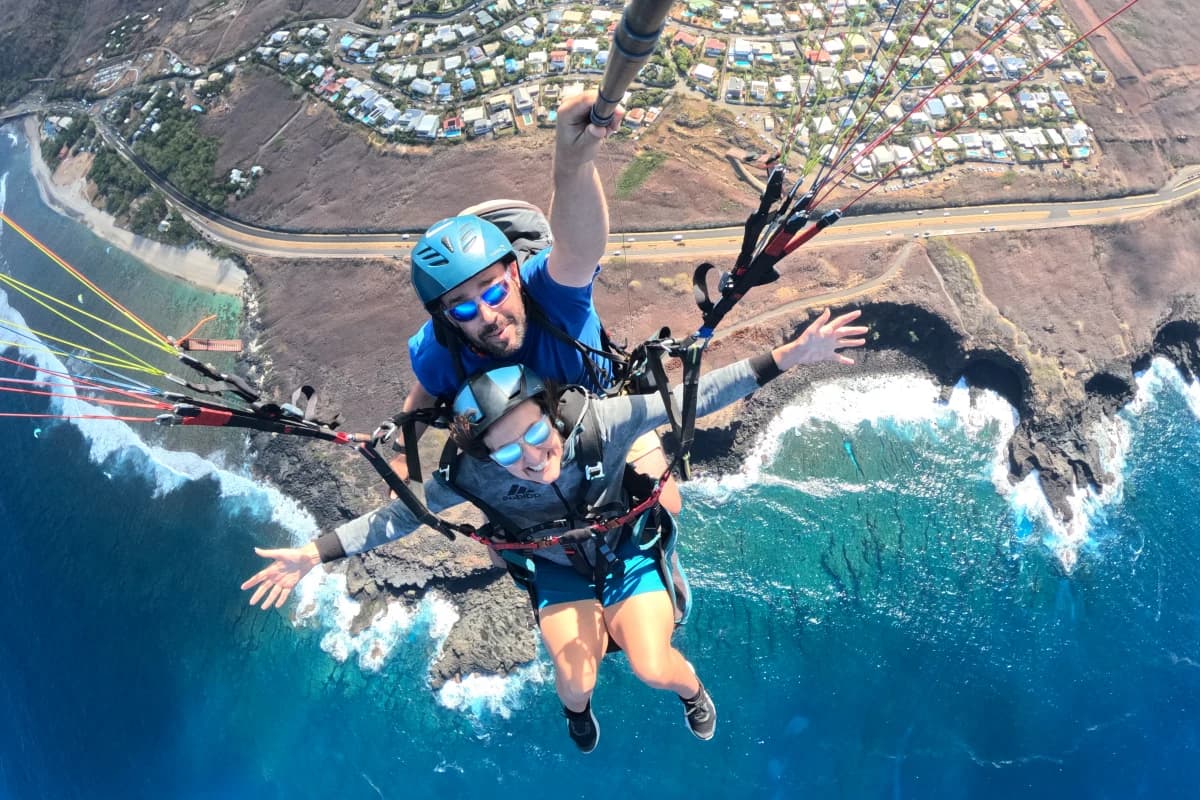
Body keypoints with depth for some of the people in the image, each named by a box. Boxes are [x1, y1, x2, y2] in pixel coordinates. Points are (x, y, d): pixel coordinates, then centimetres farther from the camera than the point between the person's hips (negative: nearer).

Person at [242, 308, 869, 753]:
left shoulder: (601, 422, -35)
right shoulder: (473, 478, -32)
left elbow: (694, 398, -30)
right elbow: (404, 514, -20)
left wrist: (788, 356, -35)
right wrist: (315, 554, -24)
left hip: (627, 548, -1)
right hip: (559, 568, 1)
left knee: (652, 670, -15)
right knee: (575, 685, -12)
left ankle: (691, 688, 27)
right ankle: (576, 711, 31)